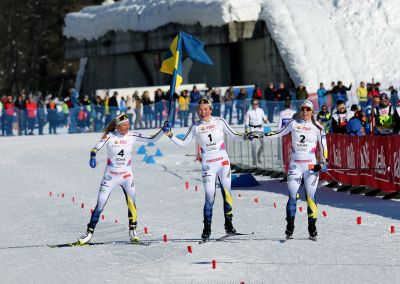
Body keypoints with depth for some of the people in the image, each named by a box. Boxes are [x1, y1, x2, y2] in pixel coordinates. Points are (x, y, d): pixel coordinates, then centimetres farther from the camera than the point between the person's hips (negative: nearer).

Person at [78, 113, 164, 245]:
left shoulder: (132, 136, -5)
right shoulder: (110, 136, -13)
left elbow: (153, 139, -3)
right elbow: (95, 149, -18)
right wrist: (92, 157, -39)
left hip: (127, 176, 2)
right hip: (110, 177, -2)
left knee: (131, 204, -2)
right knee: (99, 206, -1)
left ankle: (133, 231, 15)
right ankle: (89, 232, 9)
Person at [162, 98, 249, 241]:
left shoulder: (219, 121, -1)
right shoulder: (195, 126, 2)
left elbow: (234, 136, 3)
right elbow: (183, 142, 6)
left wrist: (245, 137, -14)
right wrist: (170, 135, -5)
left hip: (223, 162, 0)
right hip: (208, 165, 0)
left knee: (227, 193, 0)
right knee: (210, 197, -7)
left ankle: (229, 224, 12)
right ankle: (207, 228, 1)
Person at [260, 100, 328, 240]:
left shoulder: (317, 127, 3)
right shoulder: (293, 124, 6)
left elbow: (323, 146, 5)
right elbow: (278, 133, 13)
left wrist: (323, 162, -6)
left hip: (311, 166, -1)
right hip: (295, 165, 1)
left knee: (310, 197, -2)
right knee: (292, 196, -7)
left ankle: (312, 227, 6)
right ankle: (290, 227, -3)